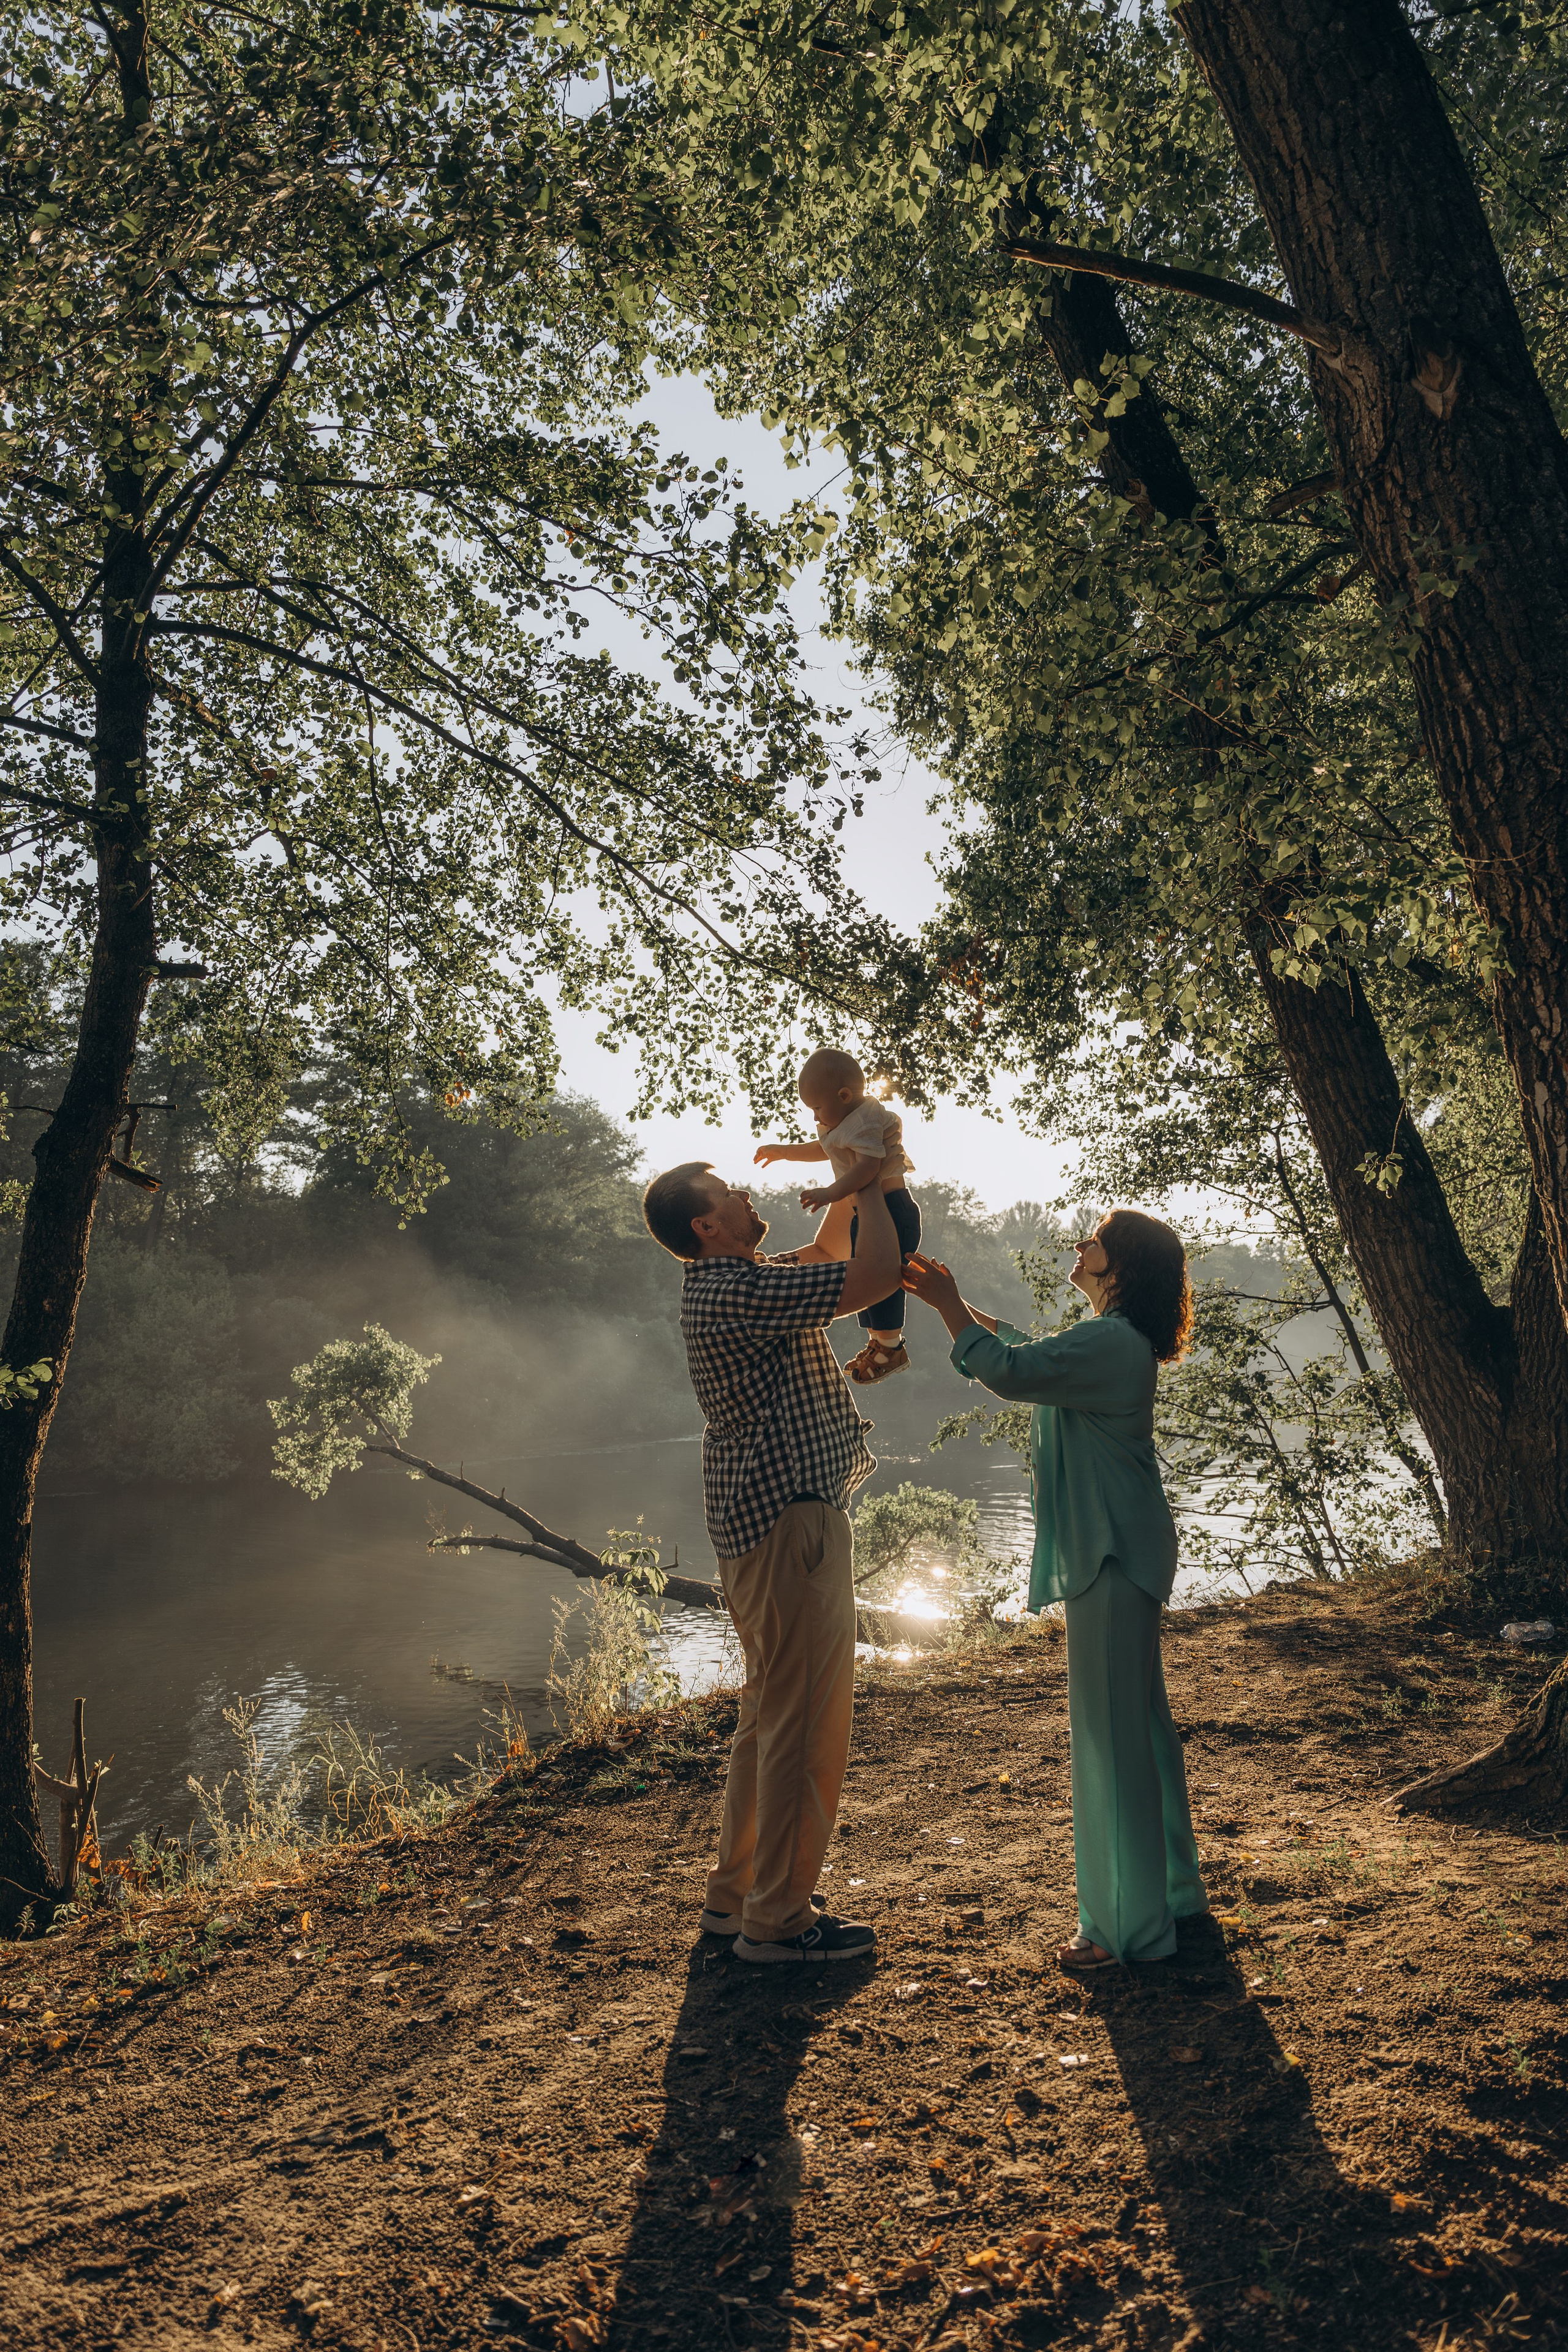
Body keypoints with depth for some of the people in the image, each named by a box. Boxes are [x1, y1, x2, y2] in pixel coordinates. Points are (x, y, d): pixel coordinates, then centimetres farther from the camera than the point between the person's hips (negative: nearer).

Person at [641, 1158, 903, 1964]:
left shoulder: (724, 1286, 13)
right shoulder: (741, 1291, -20)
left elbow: (820, 1256, 28)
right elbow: (877, 1274, -22)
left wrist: (848, 1194, 13)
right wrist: (871, 1185, -7)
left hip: (760, 1517, 11)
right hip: (789, 1517, -11)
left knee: (771, 1711, 19)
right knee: (805, 1722, -2)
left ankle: (735, 1893, 30)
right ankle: (777, 1919, 9)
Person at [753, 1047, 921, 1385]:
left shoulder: (865, 1122, -20)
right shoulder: (848, 1120, 13)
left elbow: (868, 1167, -33)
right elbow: (822, 1149, 31)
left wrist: (831, 1193, -40)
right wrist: (782, 1151, 33)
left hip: (890, 1209, -11)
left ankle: (891, 1347, 3)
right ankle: (876, 1342, 28)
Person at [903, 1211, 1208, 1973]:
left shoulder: (1111, 1342, -20)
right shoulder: (1111, 1339, 14)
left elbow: (1010, 1370, -25)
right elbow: (1025, 1350, 26)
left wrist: (946, 1302, -12)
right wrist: (951, 1299, 22)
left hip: (1113, 1556, -11)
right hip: (1114, 1551, 11)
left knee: (1113, 1732, -3)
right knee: (1140, 1718, 19)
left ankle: (1129, 1925, 7)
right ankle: (1169, 1886, 33)